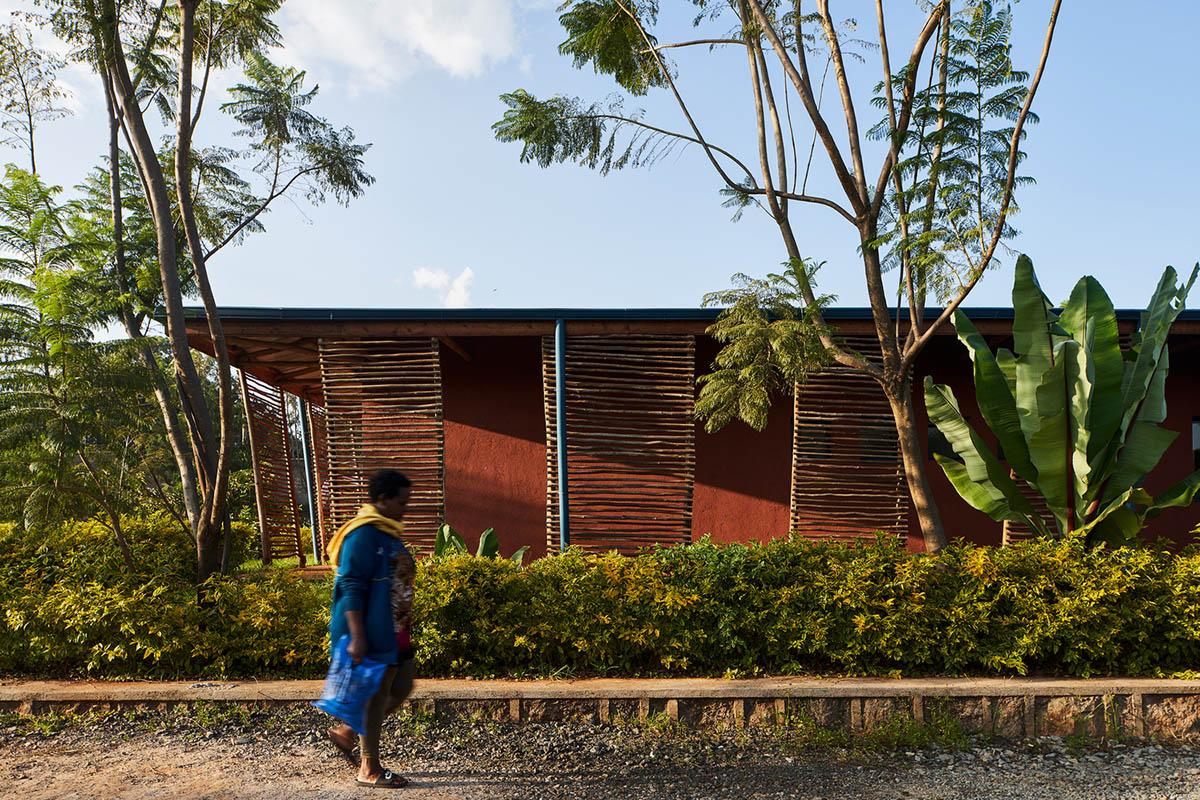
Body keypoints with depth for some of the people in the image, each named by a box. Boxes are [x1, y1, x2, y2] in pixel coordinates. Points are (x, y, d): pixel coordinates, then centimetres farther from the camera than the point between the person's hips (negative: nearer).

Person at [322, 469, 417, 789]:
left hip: (395, 633, 10)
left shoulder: (388, 533, 13)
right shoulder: (363, 535, -18)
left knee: (401, 689, 17)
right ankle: (369, 768, 19)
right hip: (373, 635, -10)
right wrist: (356, 637, -24)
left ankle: (345, 733, 30)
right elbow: (351, 588, -22)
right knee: (377, 697, 3)